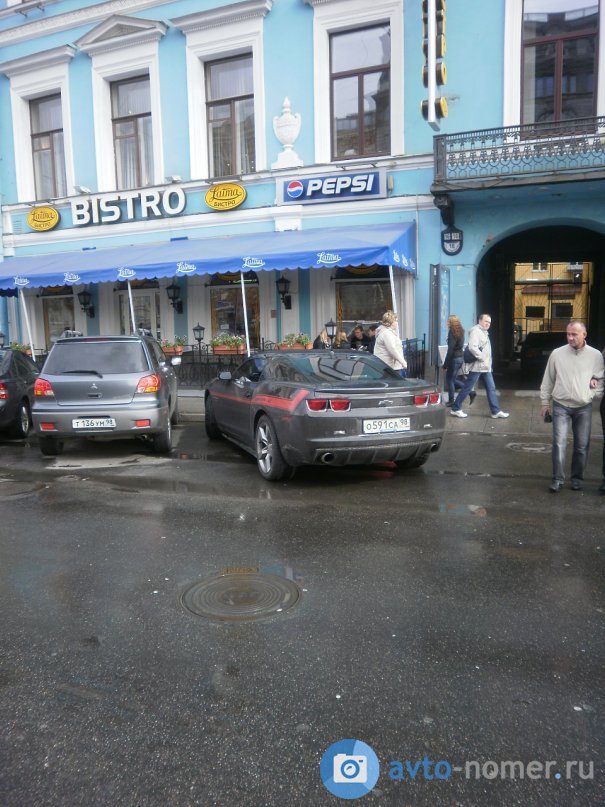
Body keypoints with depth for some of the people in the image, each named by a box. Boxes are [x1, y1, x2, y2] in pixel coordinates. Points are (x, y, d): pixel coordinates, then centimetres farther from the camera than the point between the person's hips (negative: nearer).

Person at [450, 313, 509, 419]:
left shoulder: (484, 332, 19)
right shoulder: (476, 331, -12)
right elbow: (472, 347, -25)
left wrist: (487, 362, 15)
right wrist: (482, 358, -20)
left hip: (485, 367, 10)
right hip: (477, 366, -10)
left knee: (491, 388, 7)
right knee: (467, 388, -3)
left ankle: (496, 411, 10)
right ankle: (455, 409, 6)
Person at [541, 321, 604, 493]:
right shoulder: (557, 353, -2)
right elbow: (548, 379, 6)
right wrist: (545, 401, 7)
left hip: (584, 407, 1)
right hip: (561, 406, -1)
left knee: (582, 445, 7)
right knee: (559, 443, -7)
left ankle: (577, 478, 23)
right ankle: (558, 479, 1)